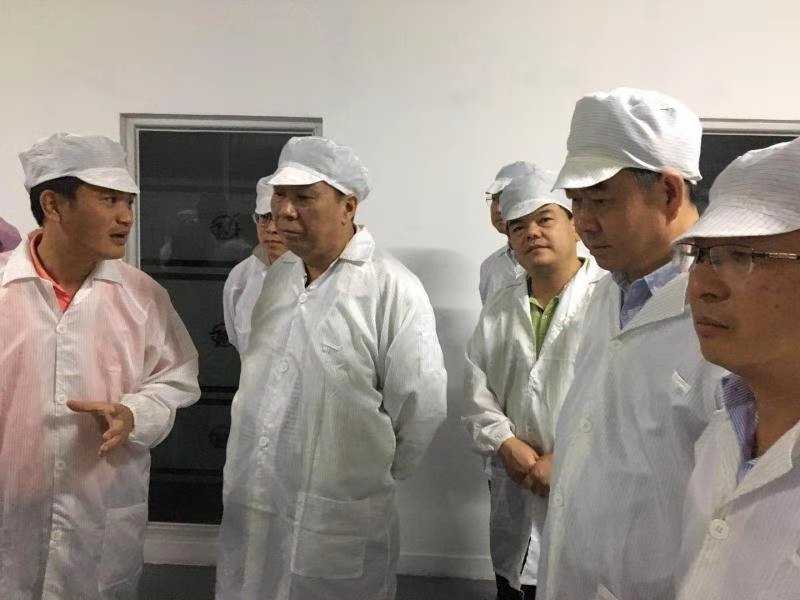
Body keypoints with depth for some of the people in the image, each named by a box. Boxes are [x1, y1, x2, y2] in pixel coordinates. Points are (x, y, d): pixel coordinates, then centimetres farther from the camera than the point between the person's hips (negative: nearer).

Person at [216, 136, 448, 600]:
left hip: (338, 523, -6)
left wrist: (370, 477, 0)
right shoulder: (277, 276, 6)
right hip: (251, 509, 6)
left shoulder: (394, 290, -17)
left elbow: (421, 408, -14)